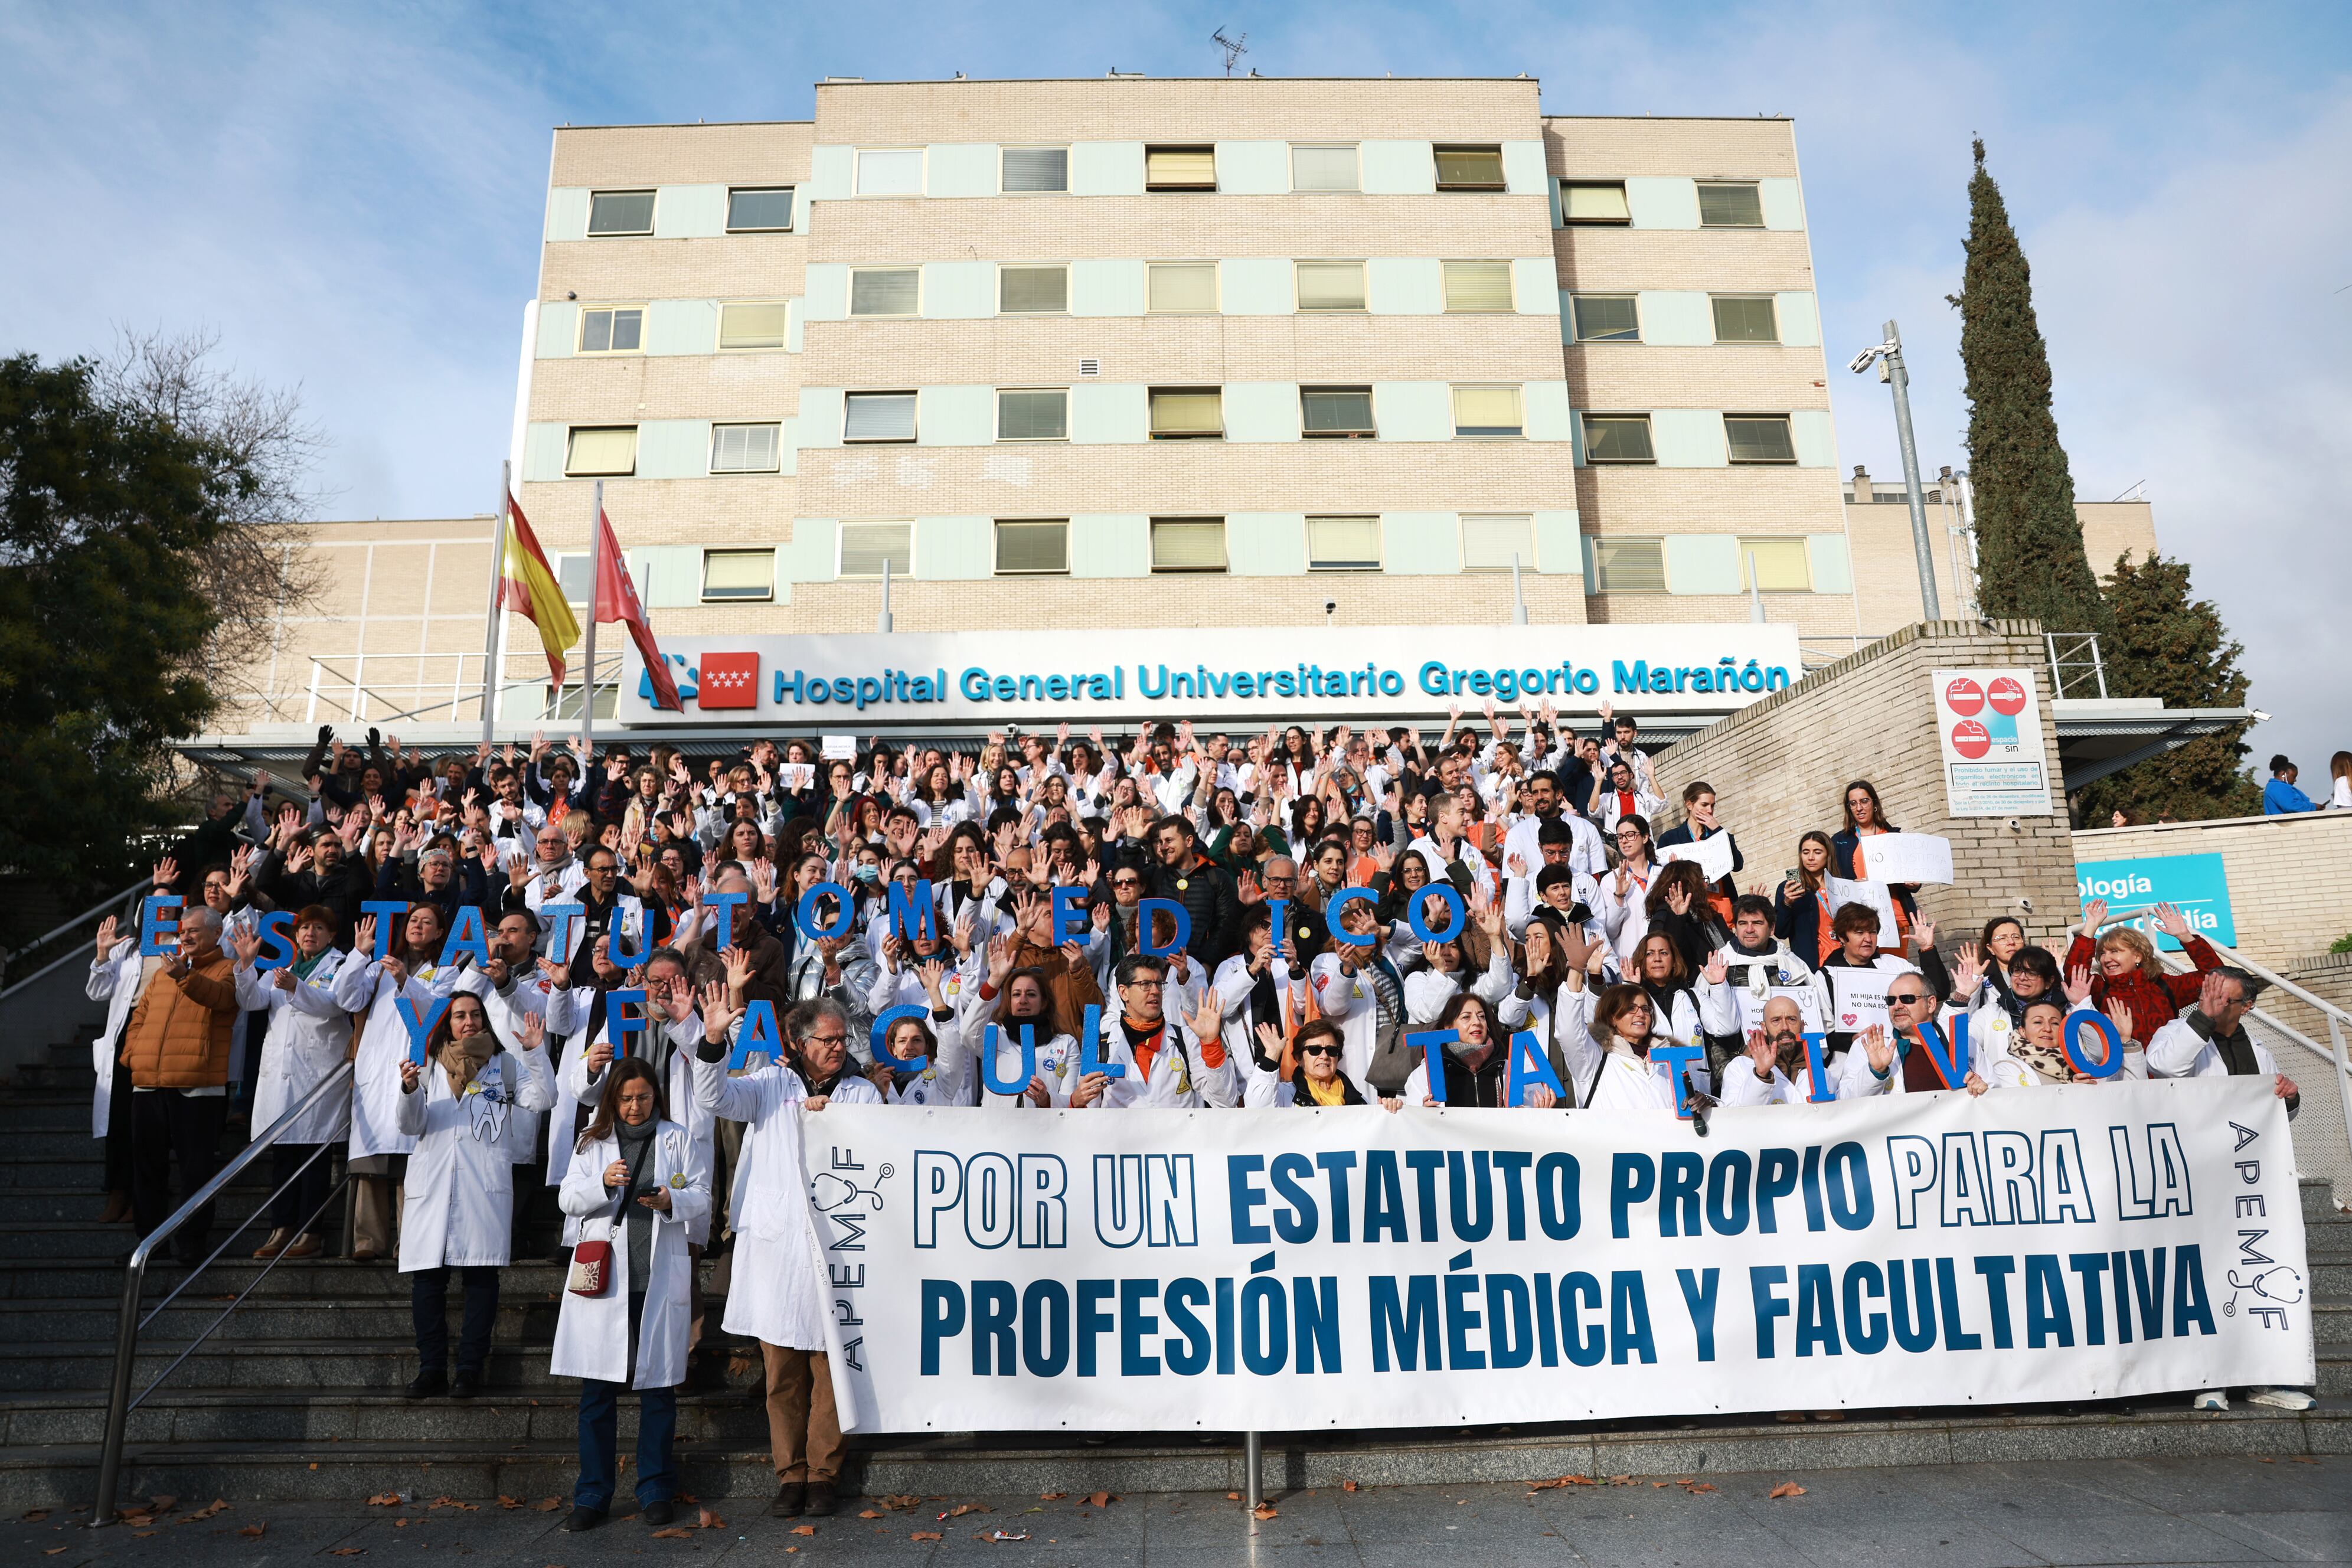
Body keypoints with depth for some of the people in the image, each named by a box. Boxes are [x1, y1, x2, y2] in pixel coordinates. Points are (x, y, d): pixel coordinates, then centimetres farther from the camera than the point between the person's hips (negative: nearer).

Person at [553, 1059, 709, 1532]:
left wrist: (672, 1201, -15)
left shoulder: (677, 1138, 7)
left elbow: (702, 1196, 6)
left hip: (660, 1278, 0)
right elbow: (568, 1199, 2)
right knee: (597, 1388, 3)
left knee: (659, 1386, 6)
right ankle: (592, 1496, 15)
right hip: (604, 1276, 0)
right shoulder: (593, 1142, 8)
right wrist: (603, 1183, -17)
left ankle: (656, 1492, 18)